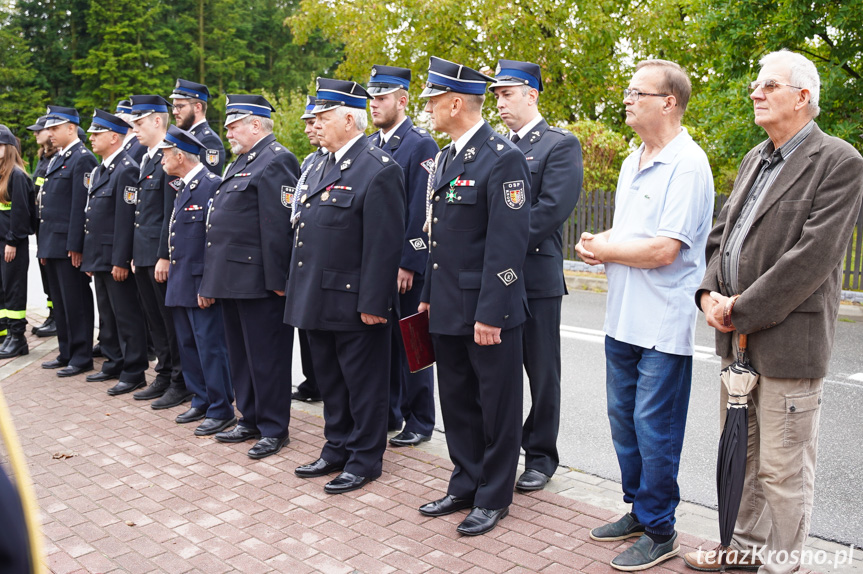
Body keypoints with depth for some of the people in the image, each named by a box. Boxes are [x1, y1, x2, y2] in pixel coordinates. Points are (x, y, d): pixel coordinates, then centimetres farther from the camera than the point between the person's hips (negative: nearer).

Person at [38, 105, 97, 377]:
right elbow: (47, 204, 20)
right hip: (52, 243, 9)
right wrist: (43, 244, 17)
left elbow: (81, 206, -17)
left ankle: (82, 357, 6)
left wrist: (75, 246, -20)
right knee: (60, 302, 14)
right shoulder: (56, 159, 18)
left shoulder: (83, 159, -11)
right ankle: (66, 353, 23)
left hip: (69, 245, -9)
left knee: (76, 302, -2)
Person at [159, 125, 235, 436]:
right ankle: (201, 402, 28)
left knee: (210, 347, -3)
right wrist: (173, 270, 18)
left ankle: (221, 410, 7)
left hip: (201, 282, -10)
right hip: (181, 282, 10)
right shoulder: (184, 188, 16)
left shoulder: (212, 184, -14)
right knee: (188, 345, 16)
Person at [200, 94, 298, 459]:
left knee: (266, 357, 0)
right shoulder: (241, 161, 20)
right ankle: (250, 420, 30)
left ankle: (274, 429, 12)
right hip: (231, 279, 10)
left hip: (258, 280, -10)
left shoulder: (276, 161, -12)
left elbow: (278, 226, -20)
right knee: (240, 355, 17)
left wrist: (277, 279, -22)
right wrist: (211, 281, 20)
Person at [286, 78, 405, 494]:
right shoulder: (322, 166, 13)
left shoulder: (379, 170, -15)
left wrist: (372, 303, -20)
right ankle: (337, 449, 35)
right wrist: (297, 288, 15)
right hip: (318, 299, 9)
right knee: (329, 379, 19)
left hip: (353, 302, -9)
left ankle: (364, 460, 20)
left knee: (363, 383, 6)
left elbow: (383, 245, -19)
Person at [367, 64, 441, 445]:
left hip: (404, 264, -7)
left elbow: (421, 210, -14)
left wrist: (408, 263, -18)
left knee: (409, 342, 2)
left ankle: (419, 422, 16)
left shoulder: (421, 144, -9)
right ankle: (387, 414, 27)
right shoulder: (369, 145, 14)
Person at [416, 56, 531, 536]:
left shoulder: (504, 158, -14)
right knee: (457, 402, 17)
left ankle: (494, 497, 22)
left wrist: (491, 313, -21)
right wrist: (429, 295, 17)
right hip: (448, 309, 9)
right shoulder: (446, 157, 14)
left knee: (496, 406, 7)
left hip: (488, 311, -8)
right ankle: (466, 485, 33)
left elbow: (508, 243, -19)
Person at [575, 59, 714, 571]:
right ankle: (638, 512, 34)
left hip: (663, 326, -9)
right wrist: (596, 244, -1)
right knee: (624, 418, 17)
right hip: (623, 318, 9)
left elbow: (662, 250, -22)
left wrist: (602, 249, -8)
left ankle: (660, 532, 19)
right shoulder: (633, 163, 13)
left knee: (654, 429, 2)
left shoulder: (688, 165, -15)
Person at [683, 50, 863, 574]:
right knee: (740, 456, 20)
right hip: (737, 338, 8)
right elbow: (722, 235, 14)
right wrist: (710, 293, -2)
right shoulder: (755, 159, 16)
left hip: (788, 341, -8)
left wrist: (741, 311, -16)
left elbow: (811, 258, -18)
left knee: (783, 471, 2)